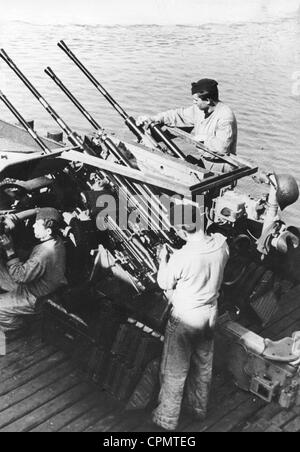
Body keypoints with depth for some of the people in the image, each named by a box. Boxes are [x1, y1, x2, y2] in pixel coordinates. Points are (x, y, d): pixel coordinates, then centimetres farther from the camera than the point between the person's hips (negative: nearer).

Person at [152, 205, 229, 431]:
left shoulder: (181, 257, -31)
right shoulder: (221, 242, -15)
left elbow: (164, 284, -11)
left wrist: (163, 259, 3)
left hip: (185, 319, -6)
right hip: (210, 314, 6)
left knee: (175, 371, 14)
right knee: (204, 364, 25)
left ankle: (167, 419, 31)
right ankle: (199, 407, 46)